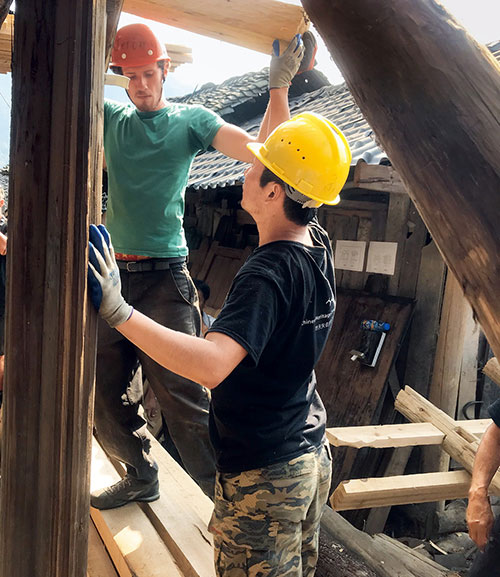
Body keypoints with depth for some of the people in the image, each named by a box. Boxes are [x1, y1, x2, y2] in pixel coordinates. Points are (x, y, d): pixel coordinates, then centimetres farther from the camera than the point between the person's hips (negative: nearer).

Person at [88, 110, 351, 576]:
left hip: (263, 478, -9)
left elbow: (211, 366, -42)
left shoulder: (267, 275, -29)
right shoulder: (317, 245, -3)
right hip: (312, 458, 9)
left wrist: (117, 311, -41)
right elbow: (291, 154, 12)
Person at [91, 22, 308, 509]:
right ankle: (141, 478, 35)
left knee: (182, 399, -8)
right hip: (113, 276, 5)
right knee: (106, 396, 14)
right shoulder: (110, 118, 13)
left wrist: (280, 86, -16)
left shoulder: (190, 120, 3)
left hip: (165, 280, -5)